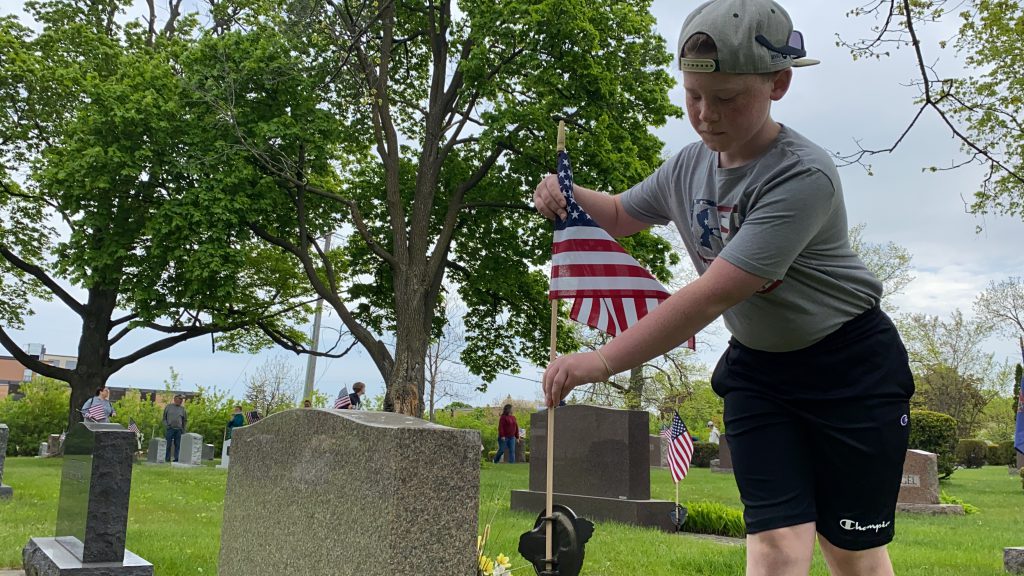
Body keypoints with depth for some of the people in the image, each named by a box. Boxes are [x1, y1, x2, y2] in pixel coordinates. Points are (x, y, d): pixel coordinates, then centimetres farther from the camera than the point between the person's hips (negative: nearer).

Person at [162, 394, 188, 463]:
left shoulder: (182, 408, 13)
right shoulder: (168, 407, 8)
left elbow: (185, 420, 18)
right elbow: (164, 417, 9)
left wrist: (183, 429, 9)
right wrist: (166, 425, -4)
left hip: (179, 430, 2)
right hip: (170, 429, -2)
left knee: (178, 445, 0)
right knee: (168, 444, -3)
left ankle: (176, 459, 0)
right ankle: (167, 459, 1)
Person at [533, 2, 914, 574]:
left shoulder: (804, 176, -27)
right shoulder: (687, 167, -3)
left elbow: (713, 296, -33)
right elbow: (621, 215, 16)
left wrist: (603, 361, -32)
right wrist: (568, 196, -7)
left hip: (851, 365, -5)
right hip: (757, 366, 5)